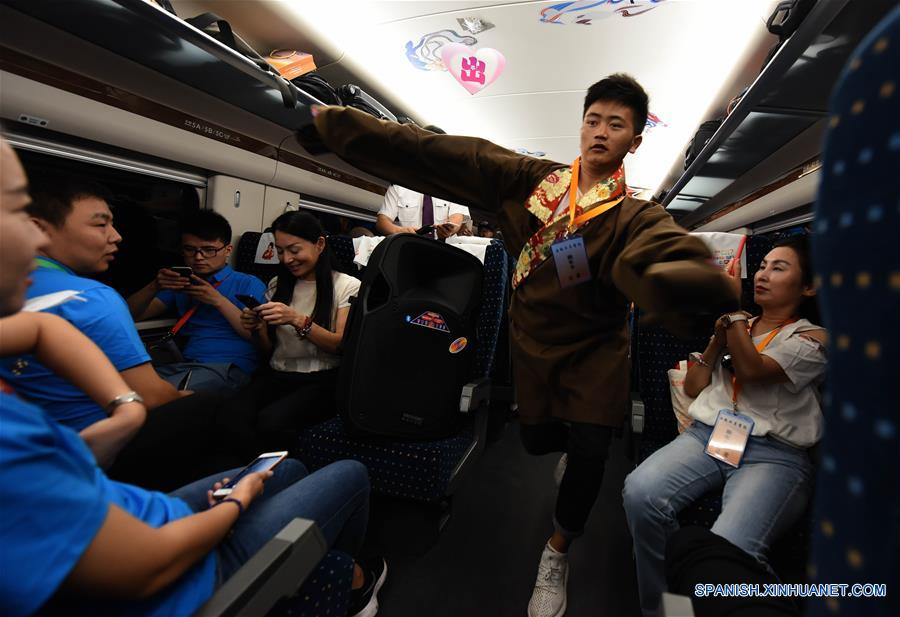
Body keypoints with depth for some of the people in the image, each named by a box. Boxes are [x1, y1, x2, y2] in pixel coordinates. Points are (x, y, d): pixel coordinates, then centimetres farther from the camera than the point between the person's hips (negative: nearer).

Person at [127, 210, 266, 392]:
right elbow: (132, 315, 17)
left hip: (230, 367, -5)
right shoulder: (181, 284, 23)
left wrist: (219, 301, -10)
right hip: (186, 364, 5)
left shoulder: (249, 284, 8)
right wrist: (154, 286, -3)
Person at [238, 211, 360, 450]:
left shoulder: (347, 285, 0)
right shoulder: (277, 285, 15)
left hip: (323, 380, -4)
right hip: (277, 376, 4)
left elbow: (342, 345, -8)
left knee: (270, 422, -31)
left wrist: (297, 320, -21)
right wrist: (256, 329, -4)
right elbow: (268, 348, 18)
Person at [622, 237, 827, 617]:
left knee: (727, 550, -35)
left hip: (774, 454, -3)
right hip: (707, 435, 4)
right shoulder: (737, 325, 22)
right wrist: (718, 336, 7)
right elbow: (693, 388, 16)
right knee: (640, 493, -28)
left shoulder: (813, 339, 7)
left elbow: (752, 370, -11)